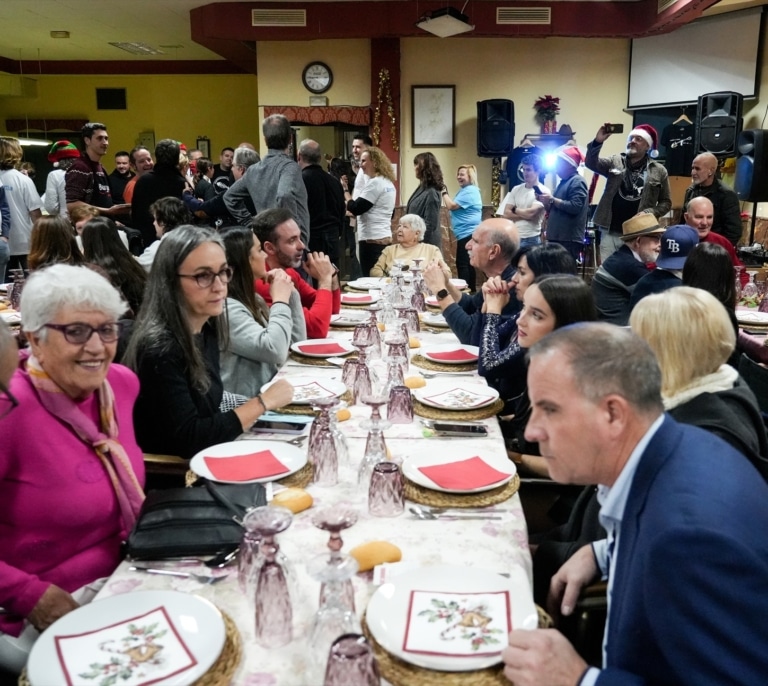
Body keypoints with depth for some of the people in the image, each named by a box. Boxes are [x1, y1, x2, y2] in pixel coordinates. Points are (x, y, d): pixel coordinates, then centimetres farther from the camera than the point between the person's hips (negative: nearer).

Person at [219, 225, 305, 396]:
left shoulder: (251, 299, 9)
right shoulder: (225, 308, -19)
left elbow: (297, 341, 13)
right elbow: (275, 351, -28)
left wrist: (289, 292, 2)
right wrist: (280, 300, -16)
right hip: (248, 403, -8)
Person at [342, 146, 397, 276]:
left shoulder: (374, 183, -13)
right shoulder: (389, 183, 16)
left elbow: (356, 209, -16)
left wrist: (345, 190, -3)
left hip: (372, 239, -10)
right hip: (385, 237, 10)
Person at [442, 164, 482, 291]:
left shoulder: (470, 191, -16)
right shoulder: (465, 190, 18)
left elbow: (452, 206, -19)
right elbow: (455, 205, 21)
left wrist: (443, 191, -9)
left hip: (468, 234, -11)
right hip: (467, 233, 11)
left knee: (463, 264, -10)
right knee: (468, 264, 15)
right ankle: (471, 291, 22)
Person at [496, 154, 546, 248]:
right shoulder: (516, 189, 10)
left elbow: (531, 213, -17)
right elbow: (506, 213, 3)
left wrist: (514, 210, 1)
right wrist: (525, 215, -9)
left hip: (531, 240, -5)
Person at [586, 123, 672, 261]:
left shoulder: (658, 171, 6)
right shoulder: (615, 162, 9)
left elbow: (666, 202, 10)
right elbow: (591, 163, -6)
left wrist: (650, 213, -9)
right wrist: (597, 142, -23)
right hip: (611, 232, 1)